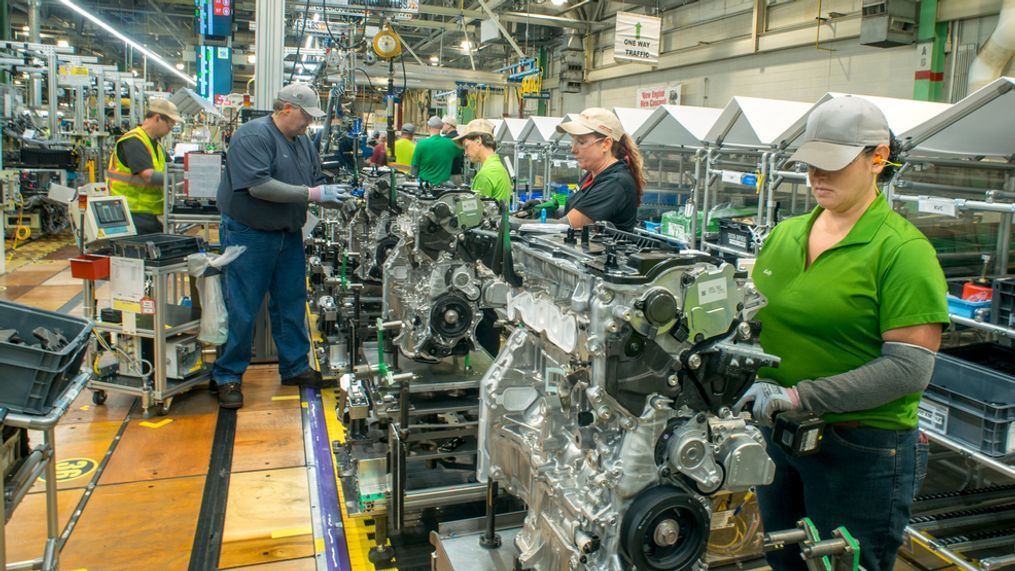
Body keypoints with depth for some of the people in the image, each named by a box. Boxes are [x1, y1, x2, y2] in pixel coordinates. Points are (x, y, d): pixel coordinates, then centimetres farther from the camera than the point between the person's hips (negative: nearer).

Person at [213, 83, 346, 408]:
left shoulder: (302, 141, 11)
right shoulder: (253, 135, -15)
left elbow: (315, 183, 16)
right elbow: (258, 185, -26)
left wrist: (335, 196, -5)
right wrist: (310, 194, -25)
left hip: (289, 235, 8)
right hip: (249, 235, -8)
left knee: (291, 303, 13)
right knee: (241, 310, -2)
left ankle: (294, 367, 25)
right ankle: (228, 376, 10)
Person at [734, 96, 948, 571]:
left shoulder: (902, 250, -14)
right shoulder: (784, 235, 5)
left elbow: (910, 367, -21)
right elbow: (758, 315, 13)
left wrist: (801, 396, -26)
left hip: (861, 450, -6)